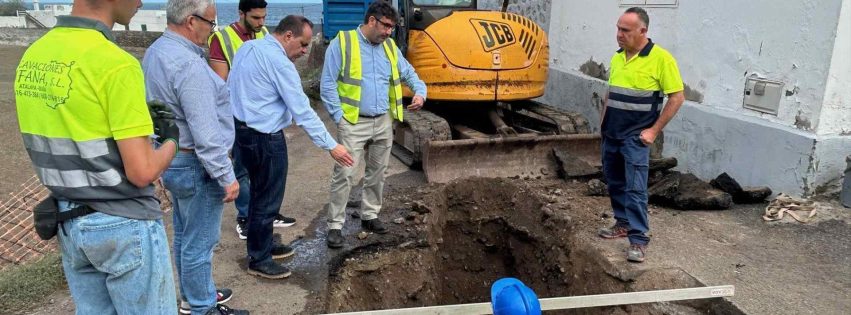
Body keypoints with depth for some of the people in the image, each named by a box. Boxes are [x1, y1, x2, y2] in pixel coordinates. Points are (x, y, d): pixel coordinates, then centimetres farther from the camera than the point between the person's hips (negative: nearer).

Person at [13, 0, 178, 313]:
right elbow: (142, 172, -22)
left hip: (68, 220, 8)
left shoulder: (32, 56, 3)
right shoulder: (116, 63, -22)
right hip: (123, 224, -8)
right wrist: (170, 141, -2)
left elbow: (62, 137, 12)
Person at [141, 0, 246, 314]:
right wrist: (226, 176, -20)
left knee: (184, 235, 21)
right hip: (195, 165, -10)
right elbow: (205, 132, -27)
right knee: (199, 242, 4)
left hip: (170, 159, 10)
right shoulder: (188, 64, -25)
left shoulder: (154, 53, 7)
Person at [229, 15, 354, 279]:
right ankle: (259, 261, 14)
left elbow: (232, 86, 13)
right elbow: (302, 110, -22)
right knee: (268, 198, 2)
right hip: (264, 137, -10)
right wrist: (331, 146, -18)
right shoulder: (279, 62, -20)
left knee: (260, 193, 20)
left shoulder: (247, 48, 7)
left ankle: (263, 245, 34)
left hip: (243, 129, 10)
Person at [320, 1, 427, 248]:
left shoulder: (390, 47, 10)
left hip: (383, 123, 6)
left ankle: (369, 216, 29)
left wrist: (420, 92, -4)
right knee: (344, 175, -6)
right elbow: (328, 84, -9)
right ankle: (335, 225, 4)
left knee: (377, 173, 14)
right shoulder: (342, 43, -8)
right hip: (353, 123, -6)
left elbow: (408, 73, 17)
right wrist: (339, 116, -14)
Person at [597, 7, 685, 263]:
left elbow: (677, 97, -10)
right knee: (614, 182, 15)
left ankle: (639, 240, -1)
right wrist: (604, 122, 13)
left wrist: (654, 130, -13)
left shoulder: (661, 59, -13)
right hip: (611, 134, 7)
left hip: (635, 137, -7)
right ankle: (623, 223, 31)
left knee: (635, 188, -7)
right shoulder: (617, 57, 8)